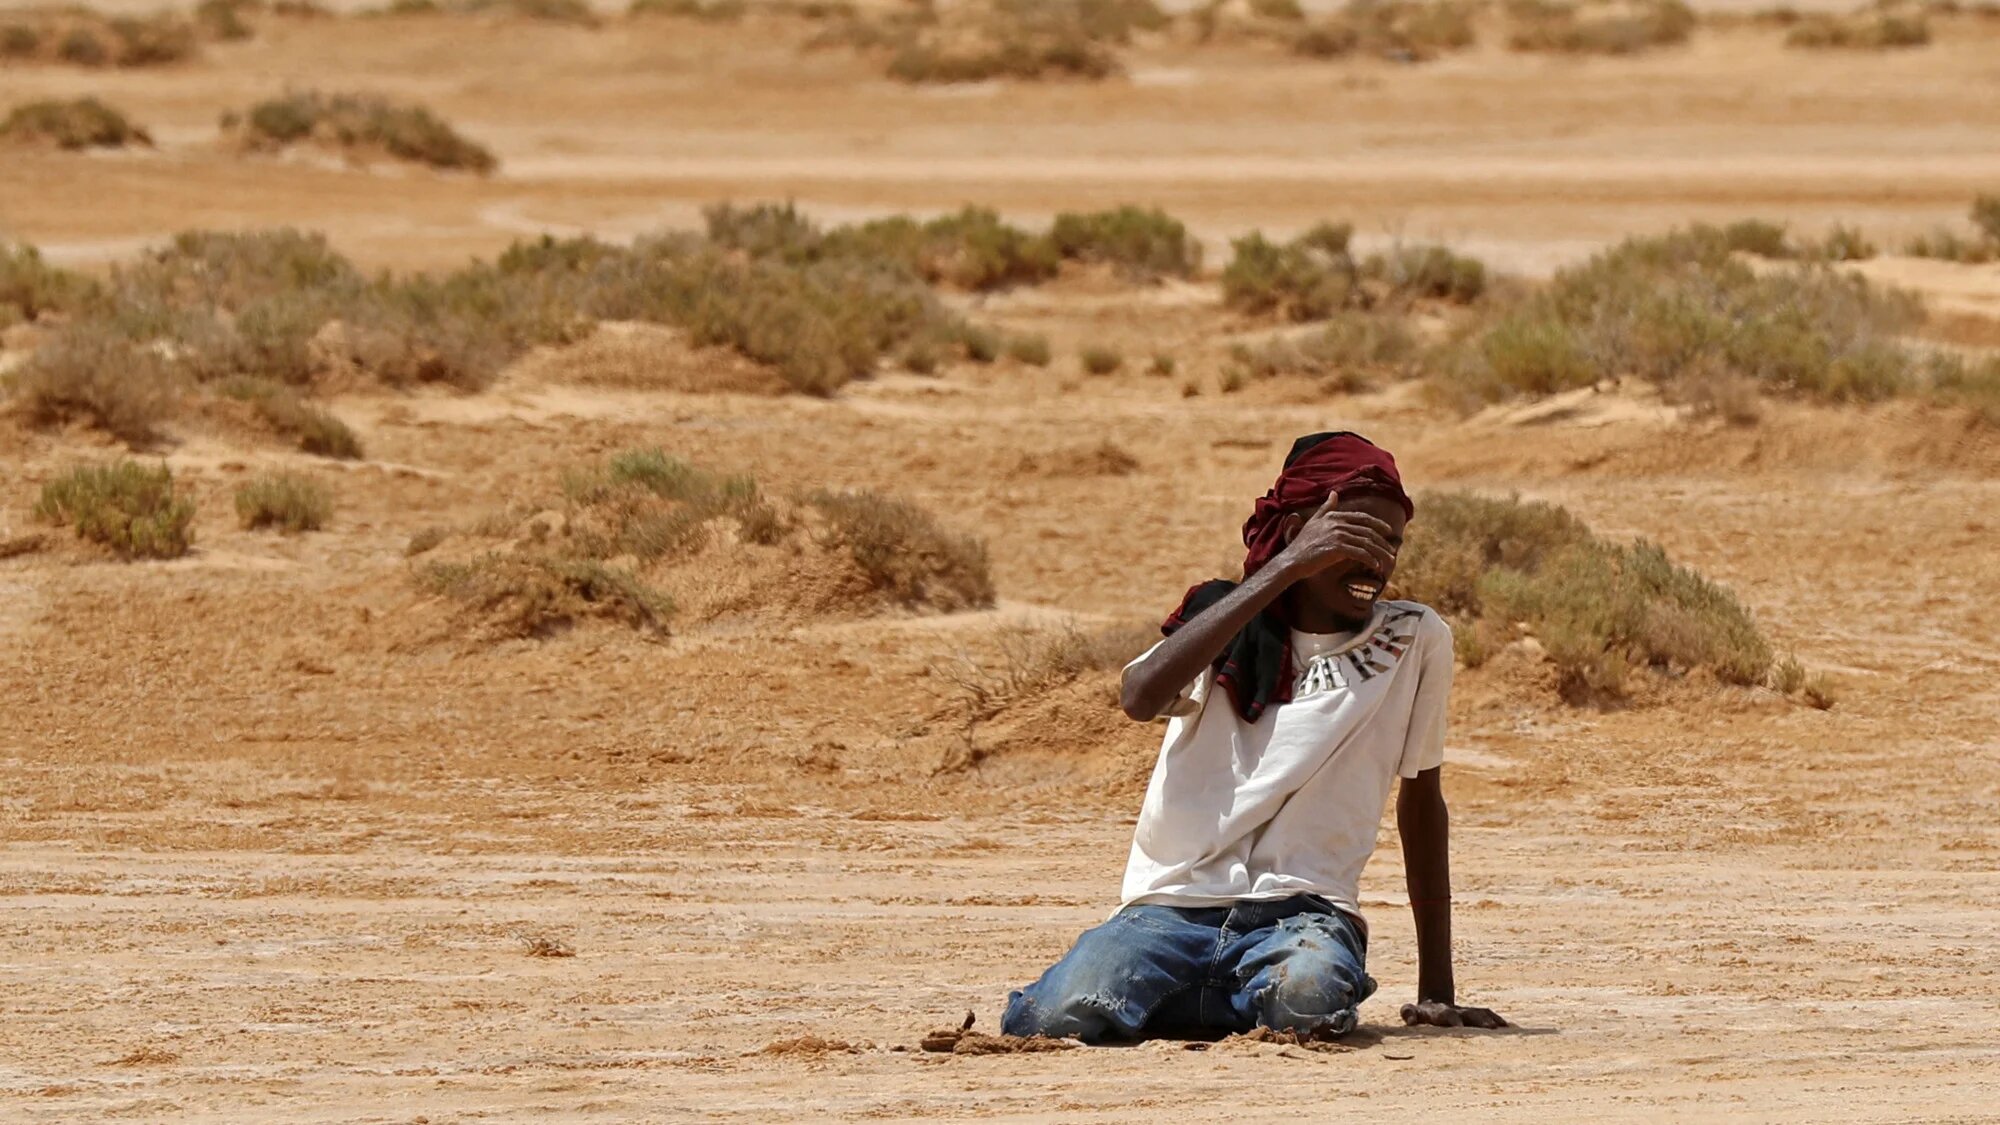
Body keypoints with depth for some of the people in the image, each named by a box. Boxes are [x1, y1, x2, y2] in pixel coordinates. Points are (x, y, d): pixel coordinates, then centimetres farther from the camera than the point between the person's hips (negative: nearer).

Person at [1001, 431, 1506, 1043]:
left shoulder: (1415, 639, 8)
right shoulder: (1227, 625, 8)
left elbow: (1421, 799, 17)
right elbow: (1141, 697, -14)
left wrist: (1437, 992, 15)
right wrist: (1284, 570, -17)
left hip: (1303, 912, -1)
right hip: (1174, 906, 1)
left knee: (1307, 1002, -39)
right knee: (1059, 1017, -29)